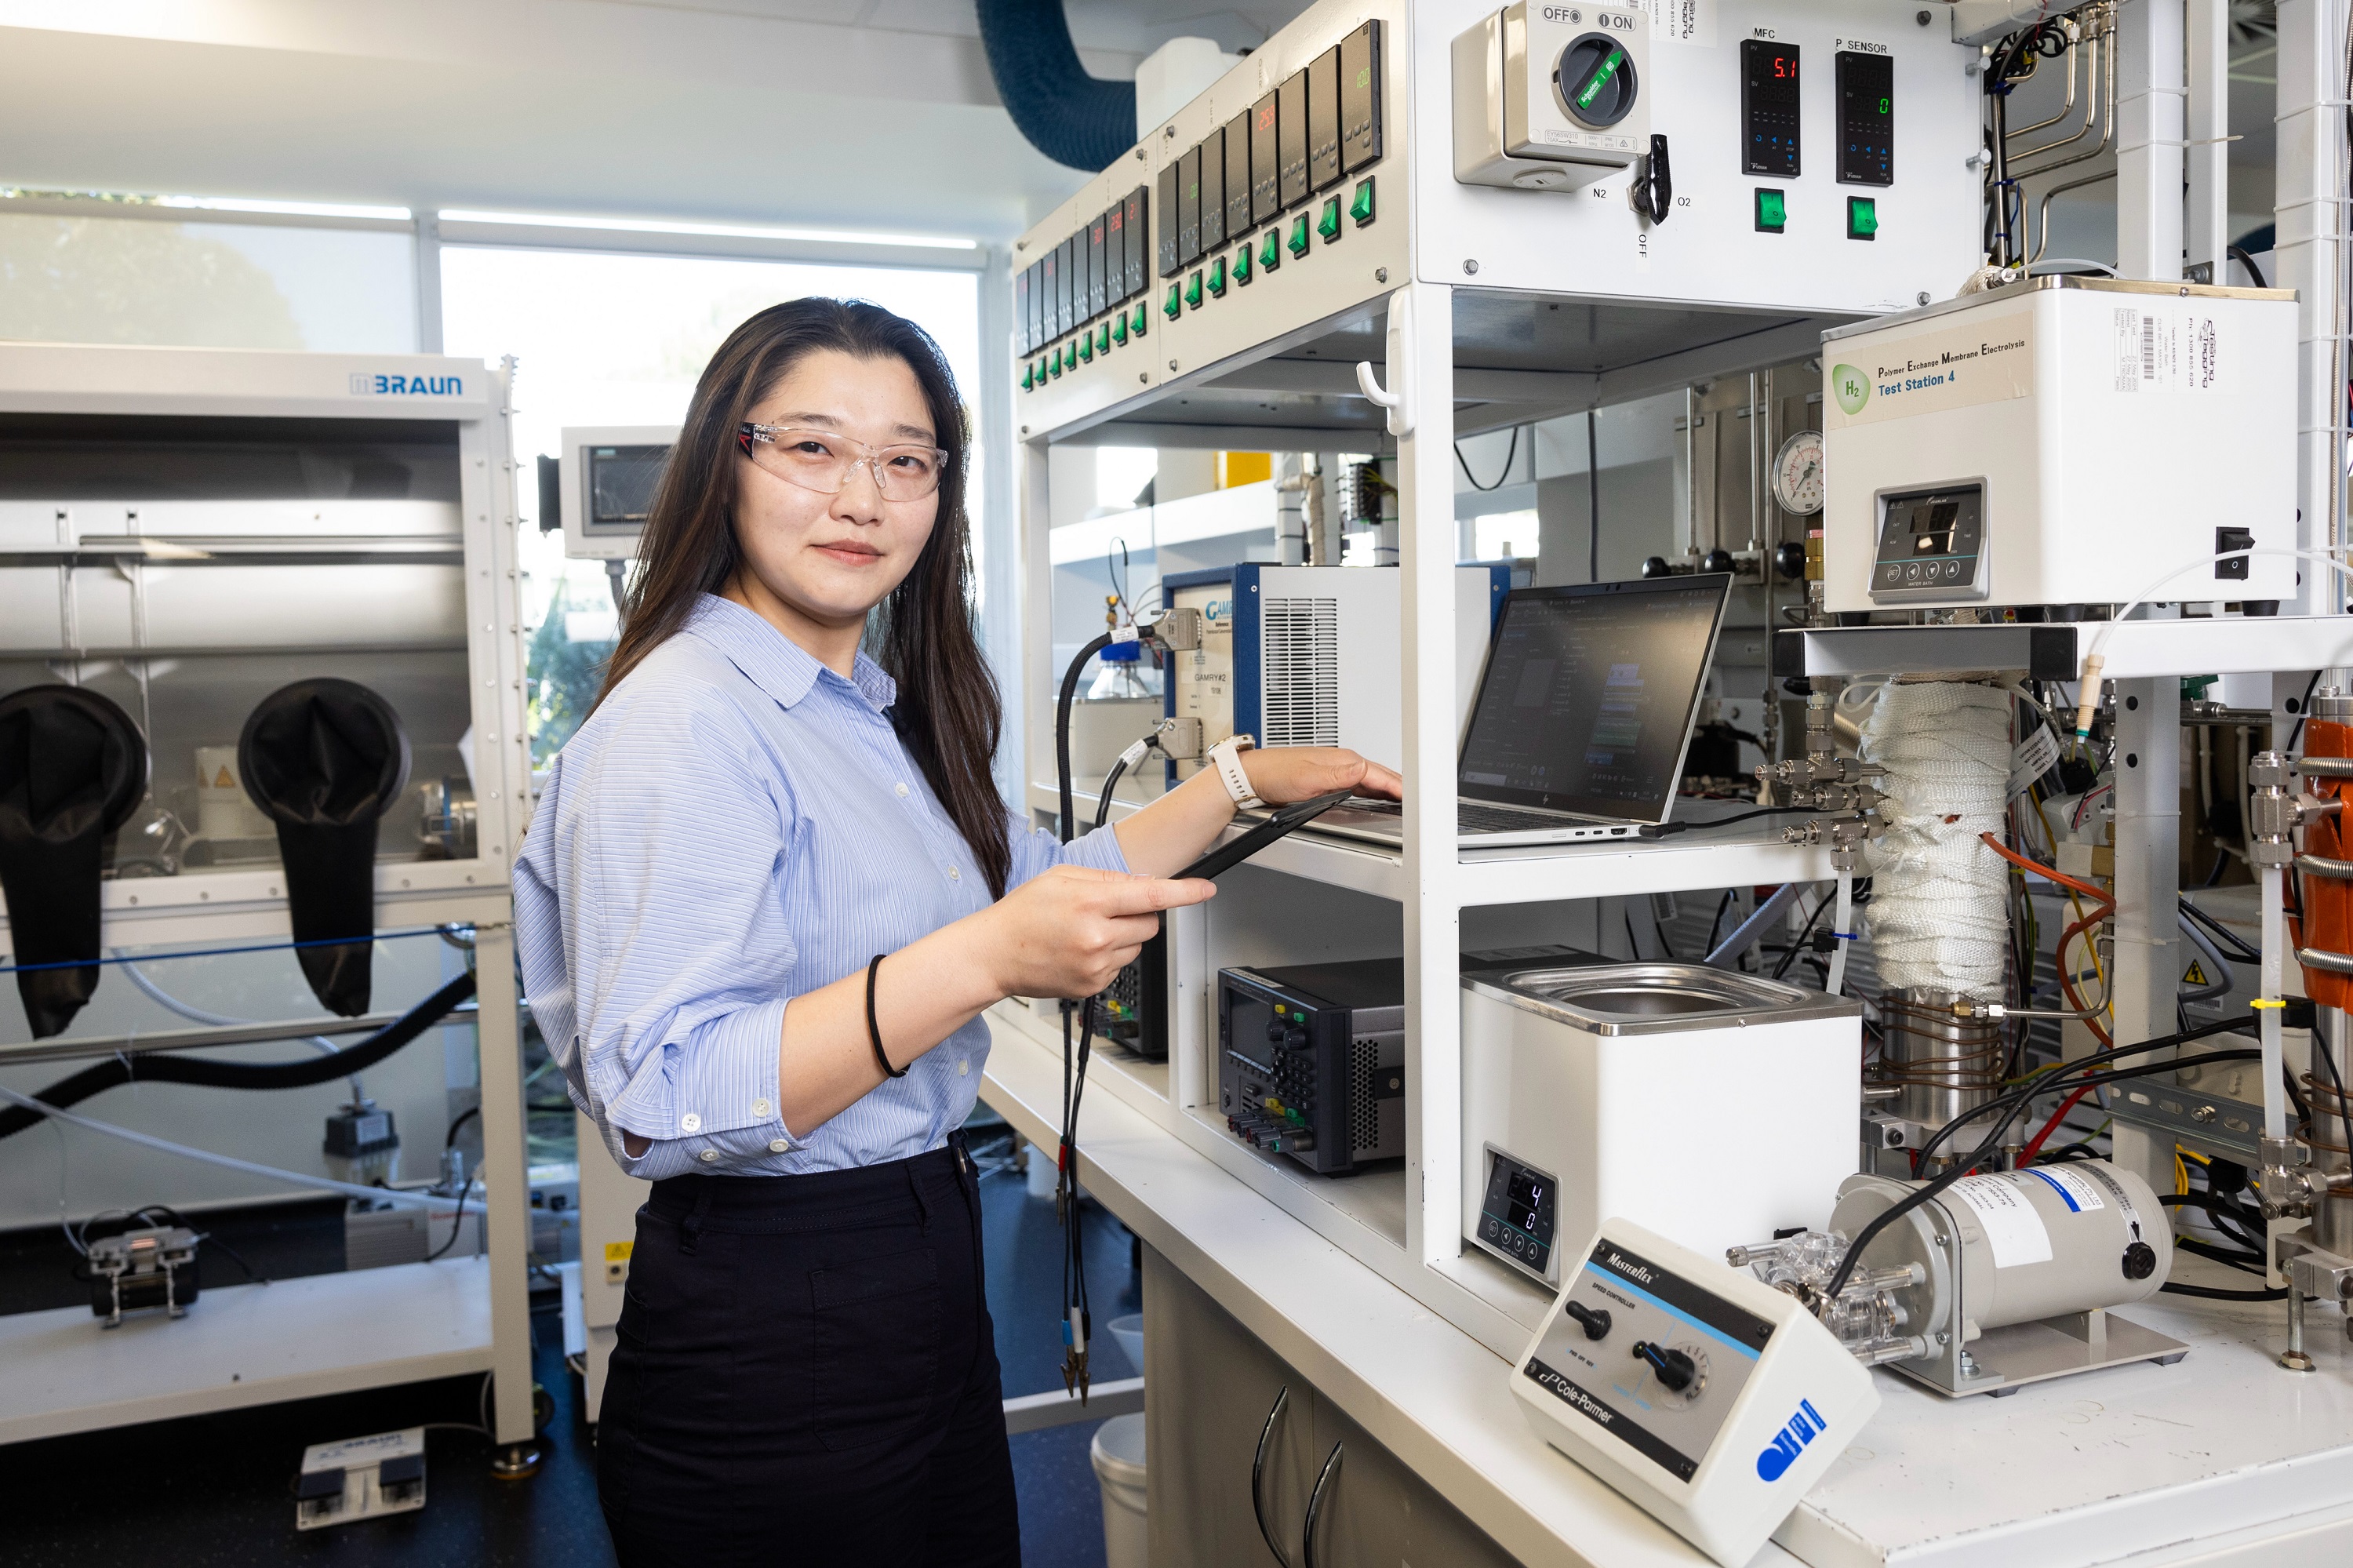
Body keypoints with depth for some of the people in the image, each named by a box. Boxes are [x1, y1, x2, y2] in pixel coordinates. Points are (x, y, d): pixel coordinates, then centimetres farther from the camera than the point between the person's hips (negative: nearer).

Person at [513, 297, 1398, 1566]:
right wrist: (982, 963, -33)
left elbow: (1042, 884, 24)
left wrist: (1241, 783, 21)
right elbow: (658, 1105, -27)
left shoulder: (876, 713, 11)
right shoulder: (683, 723, -18)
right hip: (767, 1330, -9)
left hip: (923, 1274, 9)